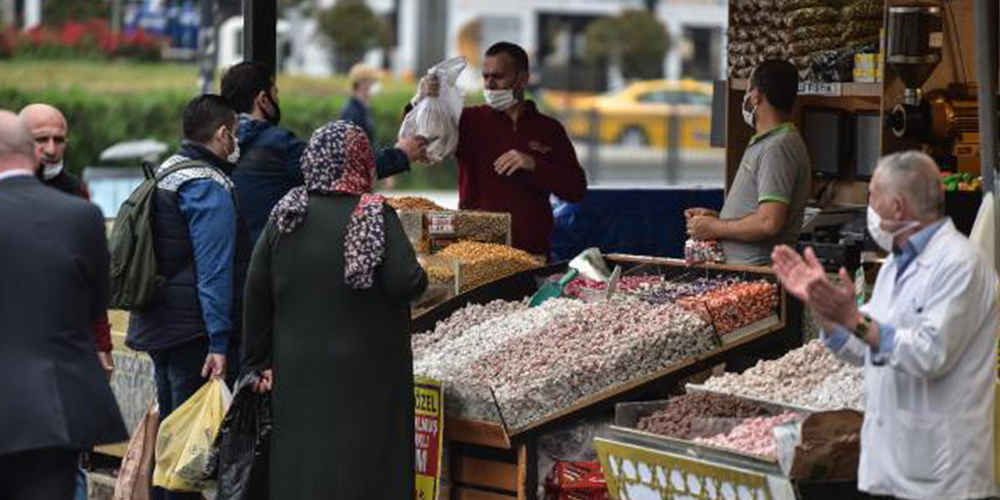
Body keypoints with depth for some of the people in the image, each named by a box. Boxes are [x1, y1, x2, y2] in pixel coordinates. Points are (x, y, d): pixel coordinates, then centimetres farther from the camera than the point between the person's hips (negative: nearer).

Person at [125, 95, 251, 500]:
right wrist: (219, 342, -22)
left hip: (158, 327, 9)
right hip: (194, 330, -9)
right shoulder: (209, 187, -16)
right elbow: (214, 272, -21)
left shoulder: (164, 173, 13)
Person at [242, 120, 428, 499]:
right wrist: (420, 276, 3)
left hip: (296, 371, 4)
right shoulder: (376, 216, -11)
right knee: (362, 468, 3)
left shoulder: (284, 215, 2)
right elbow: (408, 284, -20)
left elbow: (257, 292, 3)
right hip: (363, 376, -4)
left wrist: (261, 361, 11)